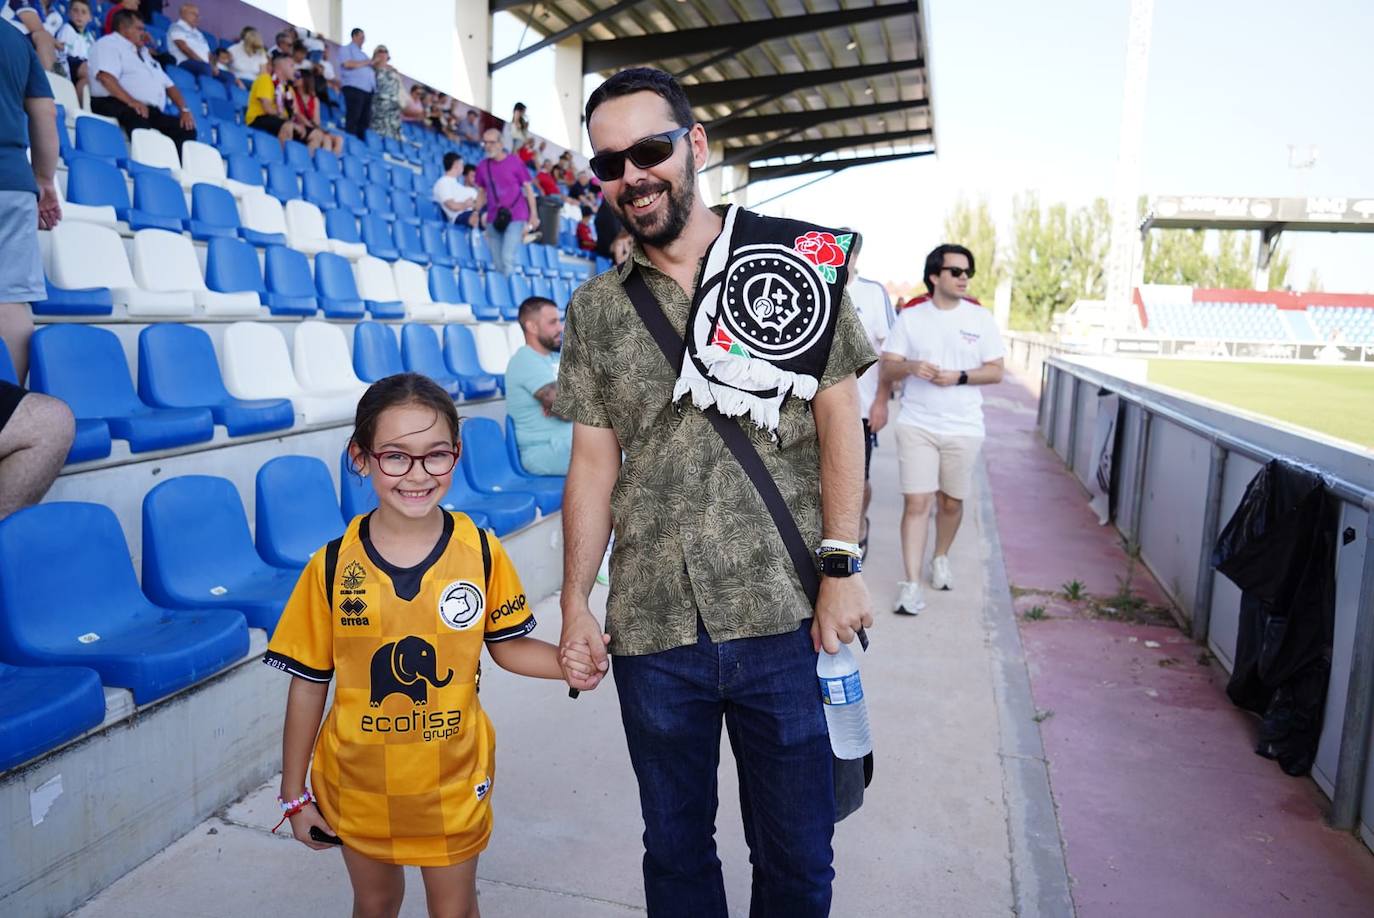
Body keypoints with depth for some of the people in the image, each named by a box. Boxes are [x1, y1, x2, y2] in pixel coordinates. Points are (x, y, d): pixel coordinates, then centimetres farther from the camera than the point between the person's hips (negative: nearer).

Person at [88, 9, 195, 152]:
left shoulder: (143, 52, 32)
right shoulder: (108, 44, 6)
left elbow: (169, 84, 27)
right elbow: (106, 77, -13)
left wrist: (184, 109, 8)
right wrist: (131, 101, -27)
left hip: (150, 111, 8)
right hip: (118, 106, -8)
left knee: (186, 129, -15)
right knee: (139, 119, -40)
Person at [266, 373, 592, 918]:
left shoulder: (482, 553, -15)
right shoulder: (332, 567, -16)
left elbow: (506, 645, -3)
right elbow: (308, 684, -6)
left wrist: (567, 662, -22)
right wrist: (294, 794, 0)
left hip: (454, 783, 0)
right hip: (358, 786, 1)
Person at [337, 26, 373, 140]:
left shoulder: (363, 53, 29)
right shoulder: (345, 49, 6)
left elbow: (369, 70, 29)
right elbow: (348, 64, -11)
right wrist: (366, 63, -2)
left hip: (368, 89, 7)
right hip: (354, 87, -7)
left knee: (365, 120, 2)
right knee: (353, 118, -12)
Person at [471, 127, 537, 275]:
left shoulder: (514, 162, -4)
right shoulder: (482, 166, 6)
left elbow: (528, 188, 0)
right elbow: (481, 192, 16)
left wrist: (533, 214, -6)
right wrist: (476, 212, 4)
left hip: (515, 218, -4)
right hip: (493, 219, 4)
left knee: (507, 257, -18)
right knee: (497, 262, 7)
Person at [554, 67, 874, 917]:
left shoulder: (793, 257, 0)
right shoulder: (596, 309, 7)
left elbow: (838, 413, -1)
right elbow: (594, 462, 7)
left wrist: (842, 566, -8)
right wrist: (576, 606, 4)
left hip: (785, 616, -2)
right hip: (653, 627, 2)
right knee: (675, 847, 18)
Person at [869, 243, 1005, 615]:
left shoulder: (981, 318, 3)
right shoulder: (910, 317, 2)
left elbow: (996, 371, 3)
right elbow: (887, 367, 1)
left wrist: (959, 377, -14)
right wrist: (910, 367, -20)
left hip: (963, 427, 2)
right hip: (916, 425, -1)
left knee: (951, 501, 12)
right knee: (916, 502, -7)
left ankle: (941, 558, 38)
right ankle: (911, 584, -3)